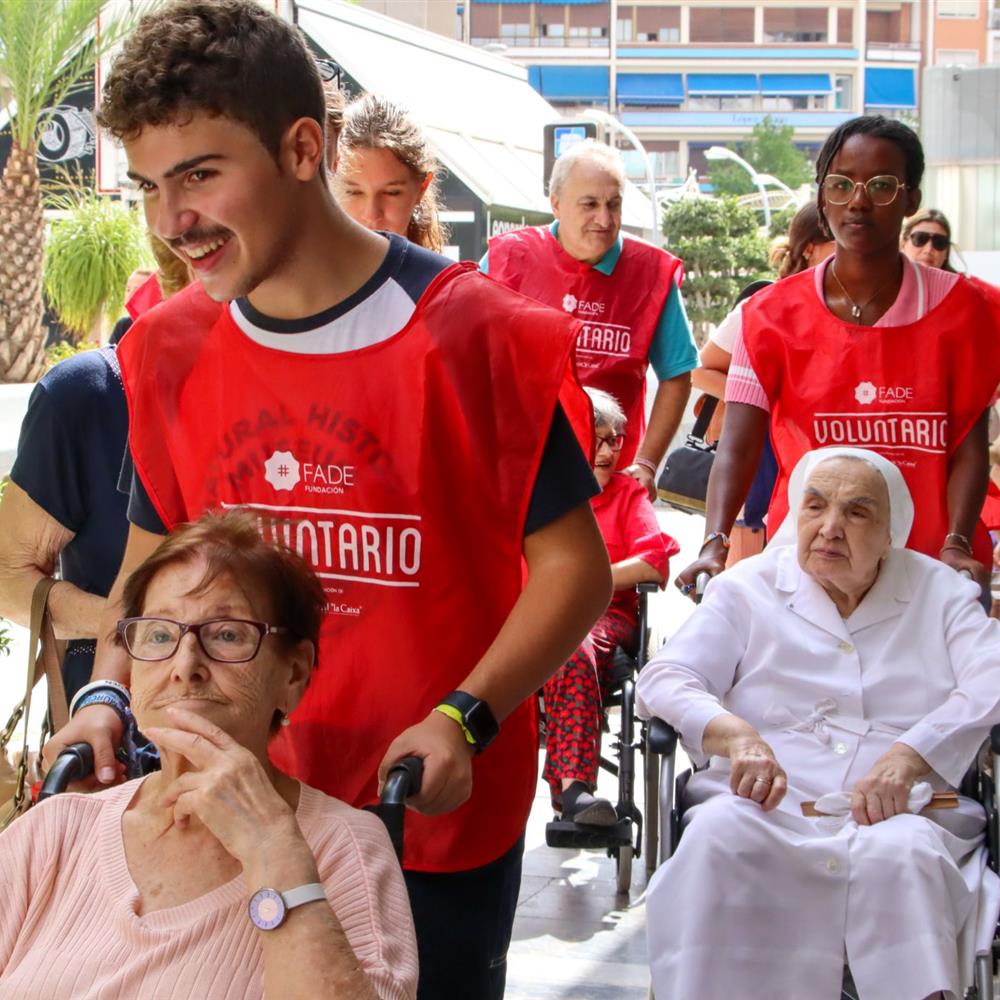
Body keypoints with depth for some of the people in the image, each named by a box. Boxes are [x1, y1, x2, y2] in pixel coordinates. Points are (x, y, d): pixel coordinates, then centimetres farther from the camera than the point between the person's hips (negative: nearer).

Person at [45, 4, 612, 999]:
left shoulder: (474, 336, -15)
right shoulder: (168, 353, 0)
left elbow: (572, 564, -10)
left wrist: (465, 720, -23)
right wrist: (106, 695, -6)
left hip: (436, 821, -4)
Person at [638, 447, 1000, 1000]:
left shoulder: (940, 592, 17)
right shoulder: (749, 587, 16)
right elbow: (662, 679, 5)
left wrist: (908, 758, -19)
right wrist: (736, 735, -17)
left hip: (900, 817, 0)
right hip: (764, 813, 1)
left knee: (901, 850, -36)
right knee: (718, 831, -34)